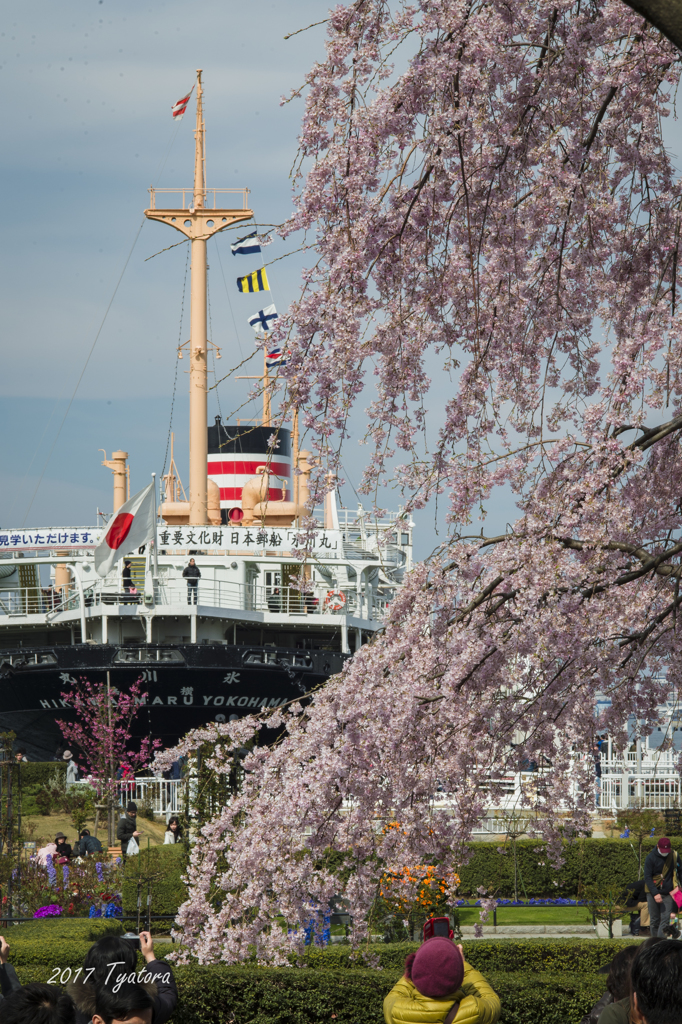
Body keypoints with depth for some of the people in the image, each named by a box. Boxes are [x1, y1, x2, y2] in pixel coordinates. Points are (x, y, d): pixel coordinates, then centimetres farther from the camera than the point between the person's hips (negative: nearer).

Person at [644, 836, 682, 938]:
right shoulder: (651, 858, -7)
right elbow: (647, 877, -9)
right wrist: (655, 894, -19)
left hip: (668, 894, 1)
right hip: (653, 893, -1)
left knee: (665, 919, -8)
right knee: (655, 920, 4)